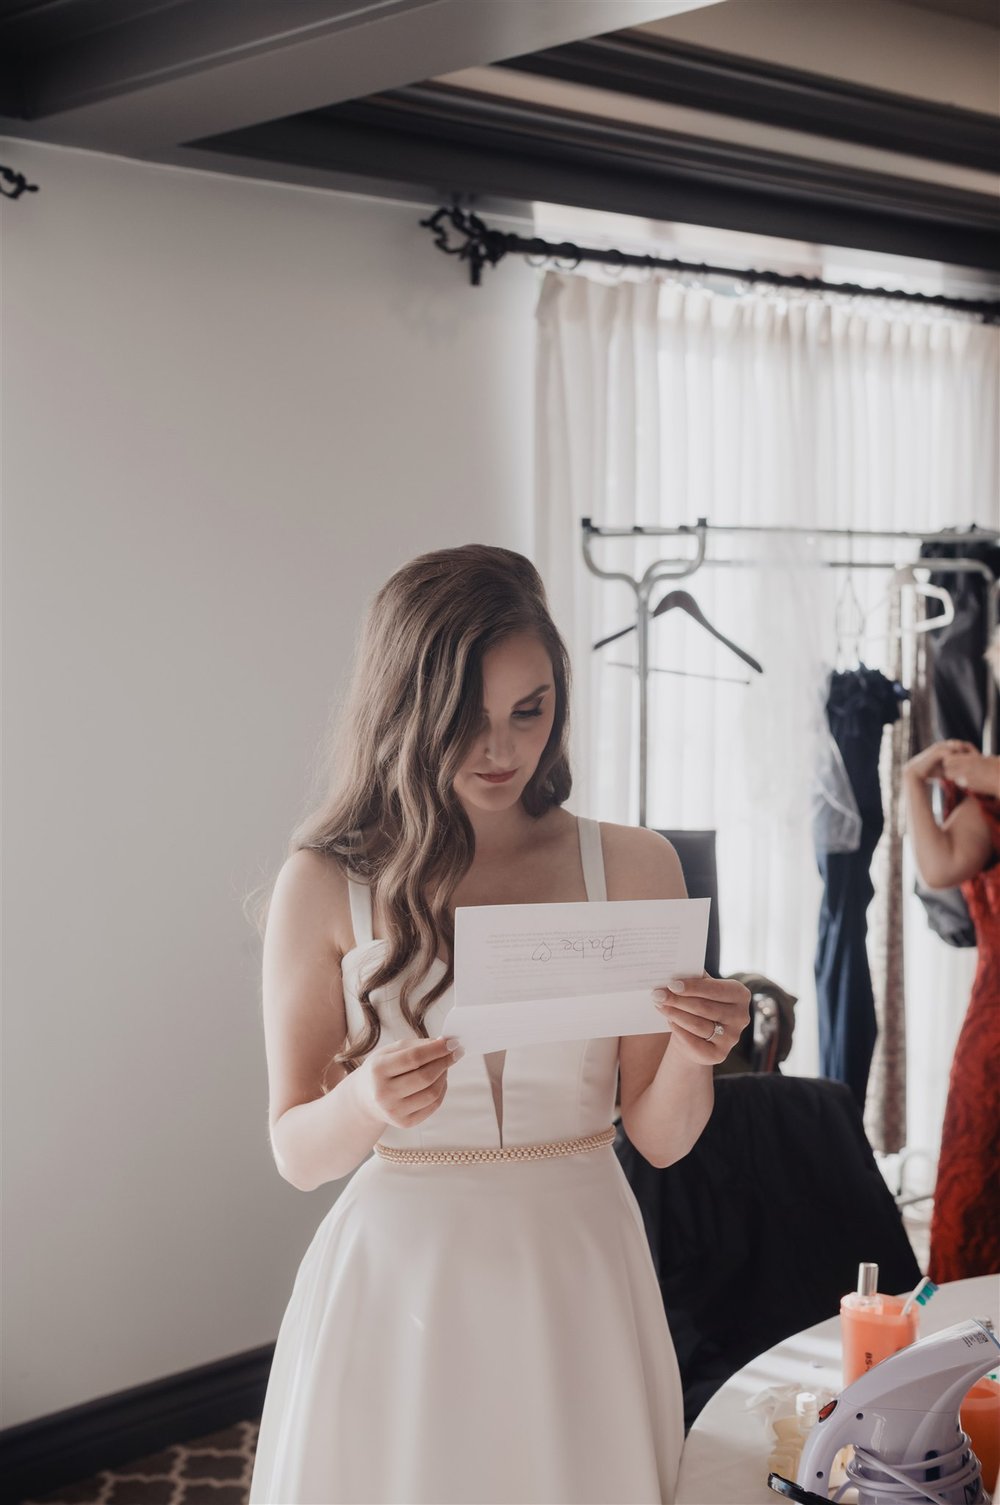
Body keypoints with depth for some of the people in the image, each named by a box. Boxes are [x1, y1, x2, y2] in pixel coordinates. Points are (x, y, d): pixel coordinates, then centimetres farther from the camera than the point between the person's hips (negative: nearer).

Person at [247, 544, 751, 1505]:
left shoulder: (631, 867, -1)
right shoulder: (325, 885, -6)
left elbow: (659, 1138, 2)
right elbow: (297, 1153, -4)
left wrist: (693, 1055, -19)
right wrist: (367, 1103, -25)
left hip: (577, 1274, 2)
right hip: (396, 1277, -1)